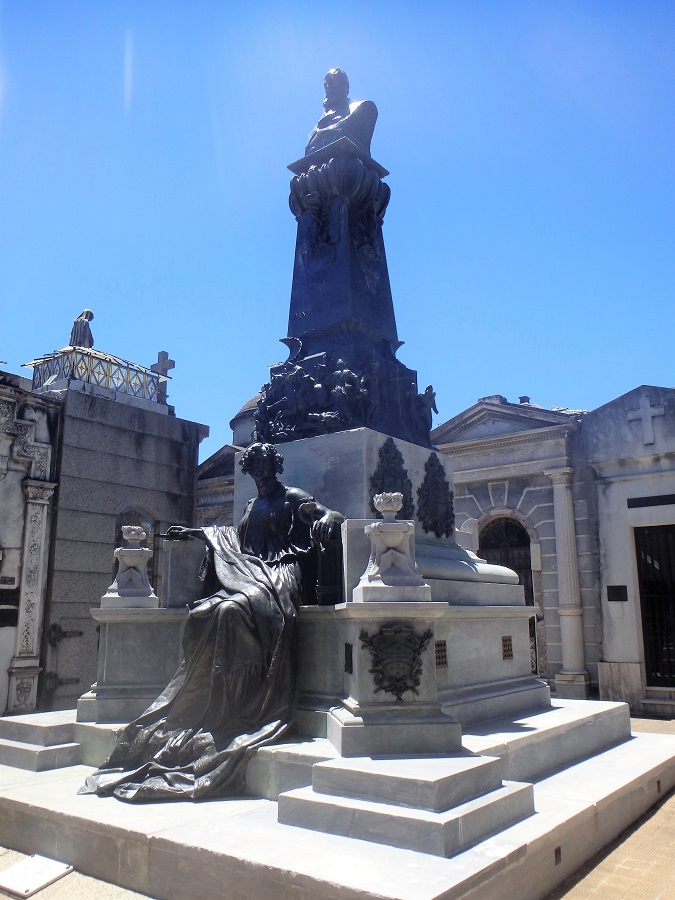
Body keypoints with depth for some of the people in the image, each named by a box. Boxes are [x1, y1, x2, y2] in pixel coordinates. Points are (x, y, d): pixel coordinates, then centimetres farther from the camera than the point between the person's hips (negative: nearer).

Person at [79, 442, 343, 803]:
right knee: (206, 613, -22)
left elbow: (332, 514, 0)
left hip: (278, 573, -6)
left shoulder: (293, 498, 8)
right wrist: (192, 532, 44)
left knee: (235, 609, -35)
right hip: (245, 574, 7)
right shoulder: (251, 506, 27)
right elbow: (233, 537, 41)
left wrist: (325, 521, -24)